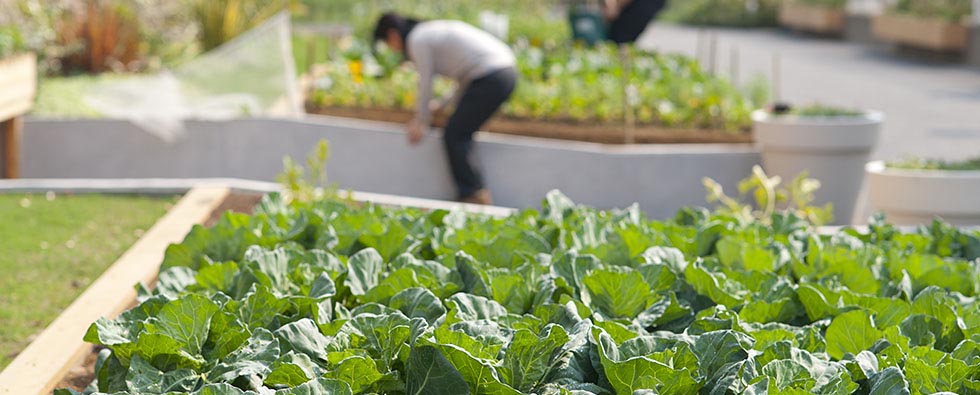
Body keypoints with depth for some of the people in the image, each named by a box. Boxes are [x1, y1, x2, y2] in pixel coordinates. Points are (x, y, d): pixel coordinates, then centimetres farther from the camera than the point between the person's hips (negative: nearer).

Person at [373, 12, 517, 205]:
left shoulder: (417, 40, -3)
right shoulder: (433, 30, 25)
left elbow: (425, 85, -1)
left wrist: (421, 122, 11)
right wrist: (445, 106, 32)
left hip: (489, 79, -9)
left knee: (454, 135, -3)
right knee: (461, 134, 16)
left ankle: (475, 195, -4)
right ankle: (478, 194, 15)